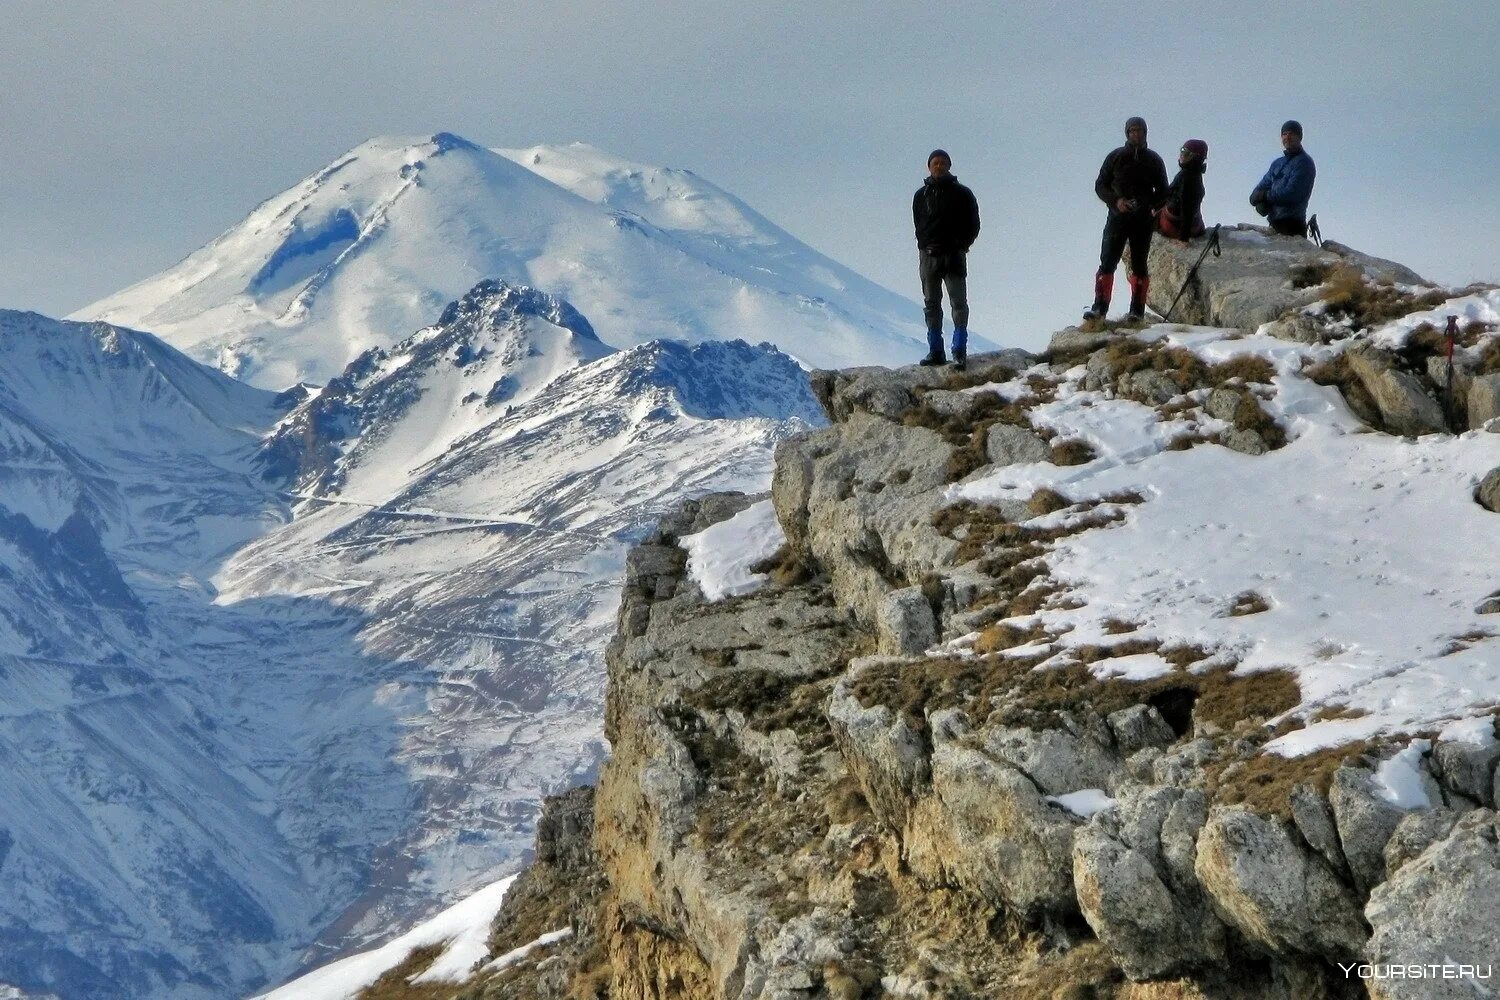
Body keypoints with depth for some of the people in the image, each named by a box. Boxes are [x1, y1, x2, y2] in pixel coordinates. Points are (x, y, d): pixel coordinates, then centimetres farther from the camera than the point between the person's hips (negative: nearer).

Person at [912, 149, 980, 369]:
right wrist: (926, 246, -2)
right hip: (928, 255, 3)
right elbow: (918, 226, 13)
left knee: (958, 302, -8)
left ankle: (960, 351, -8)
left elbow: (973, 225, 6)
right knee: (931, 304, 2)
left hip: (955, 254, -3)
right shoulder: (921, 195, 12)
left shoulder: (962, 194, 5)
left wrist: (960, 245, -6)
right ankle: (935, 351, 4)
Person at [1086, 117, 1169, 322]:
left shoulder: (1153, 160, 8)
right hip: (1117, 218, 0)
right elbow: (1100, 185, 6)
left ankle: (1137, 310, 5)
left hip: (1143, 220, 0)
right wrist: (1115, 201, -12)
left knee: (1139, 265, 2)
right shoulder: (1115, 157, 7)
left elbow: (1162, 191, 11)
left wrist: (1149, 205, -10)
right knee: (1107, 262, -8)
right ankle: (1099, 307, -9)